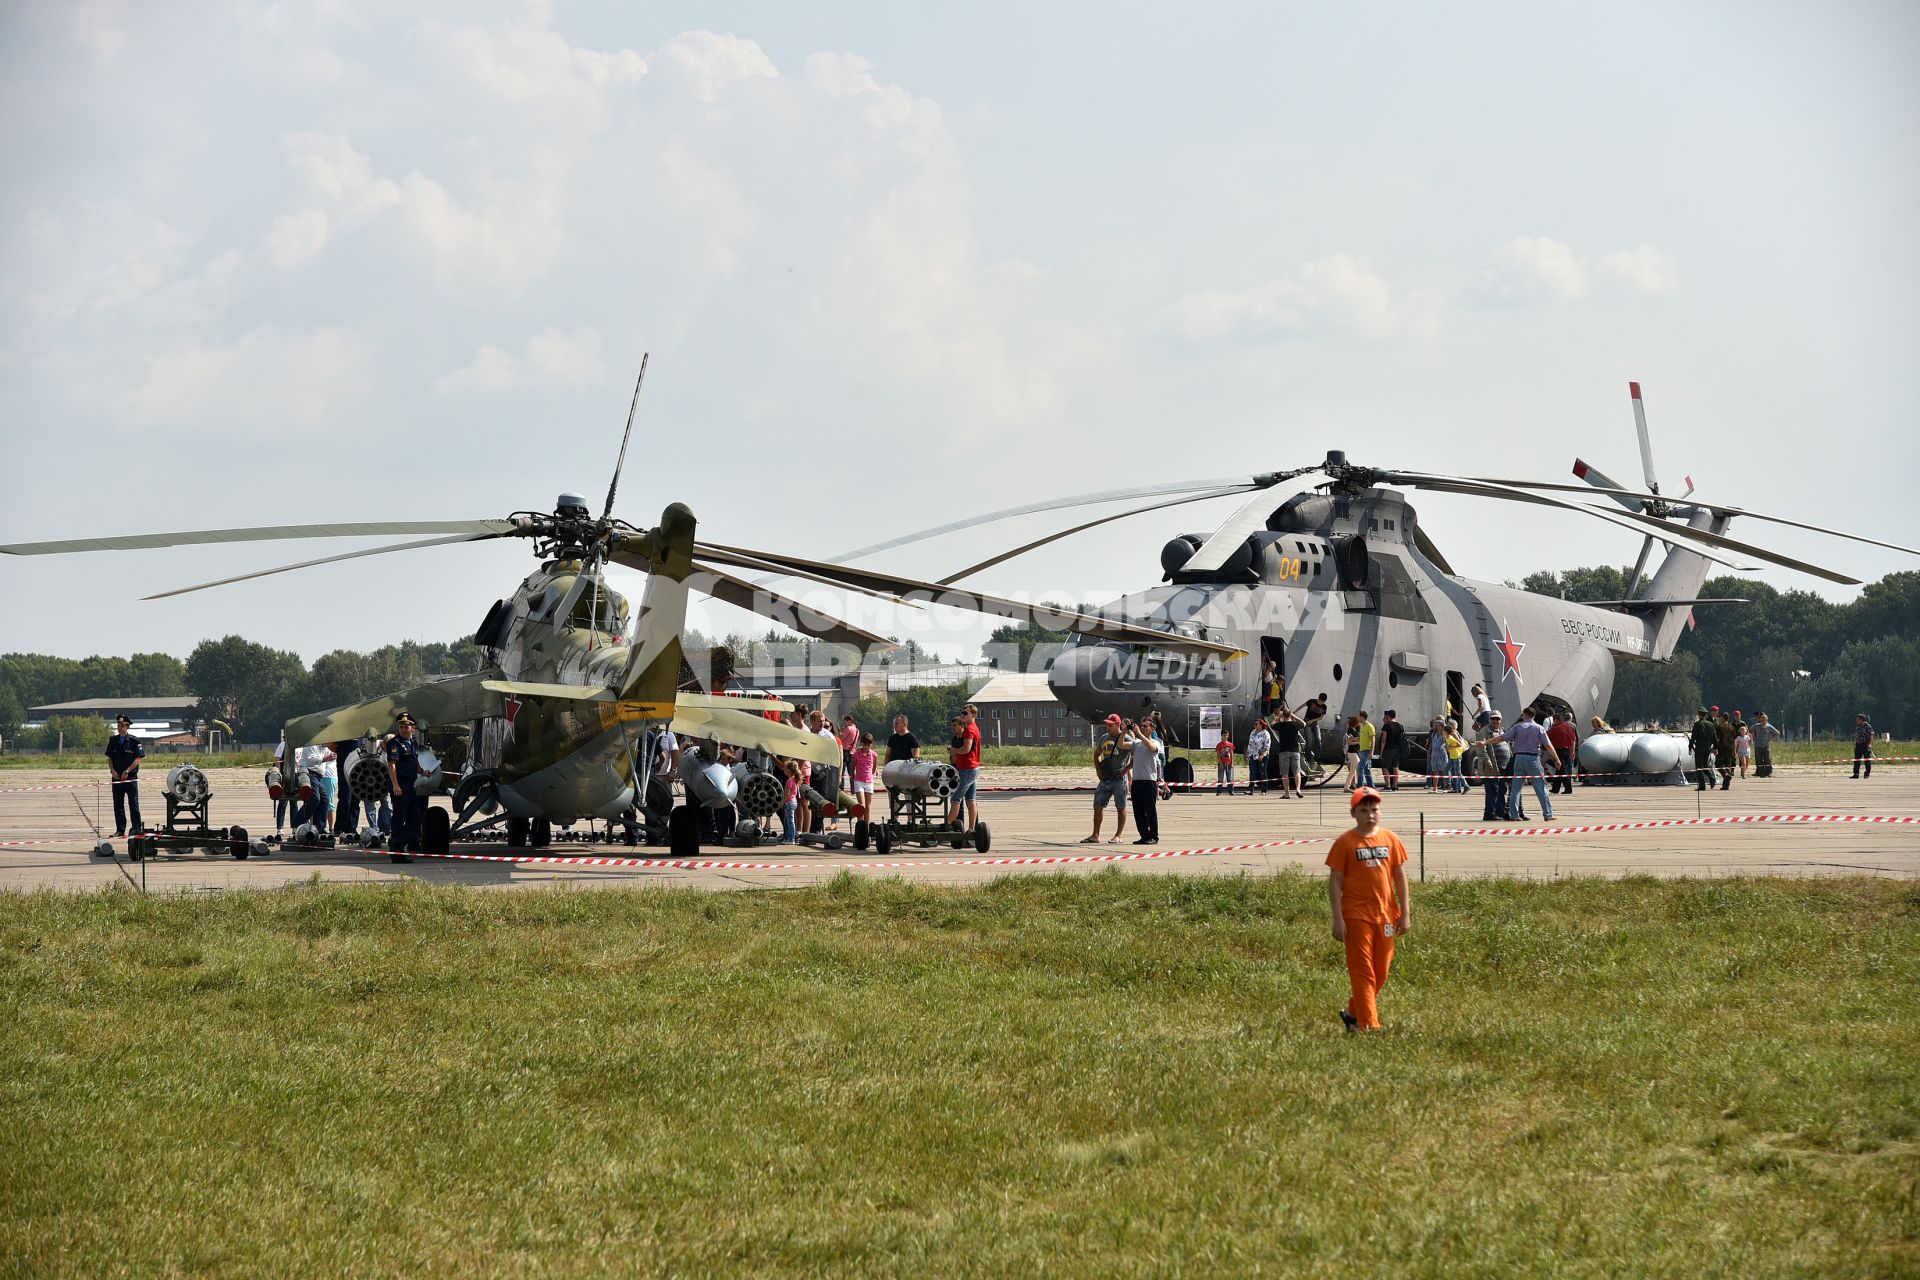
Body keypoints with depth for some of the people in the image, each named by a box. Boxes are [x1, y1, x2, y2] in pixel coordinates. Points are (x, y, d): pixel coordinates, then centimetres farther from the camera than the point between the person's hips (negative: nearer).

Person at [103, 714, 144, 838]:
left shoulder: (135, 741, -4)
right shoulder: (113, 741, 10)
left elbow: (138, 758, -7)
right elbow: (109, 757, 13)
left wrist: (127, 771, -13)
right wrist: (112, 770, -4)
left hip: (131, 777, -4)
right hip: (116, 777, 4)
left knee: (133, 803, -3)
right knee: (118, 804, 5)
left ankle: (137, 827, 1)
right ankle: (120, 829, 9)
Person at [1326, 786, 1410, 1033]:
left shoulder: (1390, 839, 5)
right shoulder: (1344, 842, -5)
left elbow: (1400, 876, 9)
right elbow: (1335, 881, -5)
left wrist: (1405, 913, 5)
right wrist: (1338, 918, -11)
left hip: (1385, 915, 4)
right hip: (1356, 916, -4)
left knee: (1381, 972, 11)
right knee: (1363, 972, -4)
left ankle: (1353, 1013, 29)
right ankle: (1369, 1025, -5)